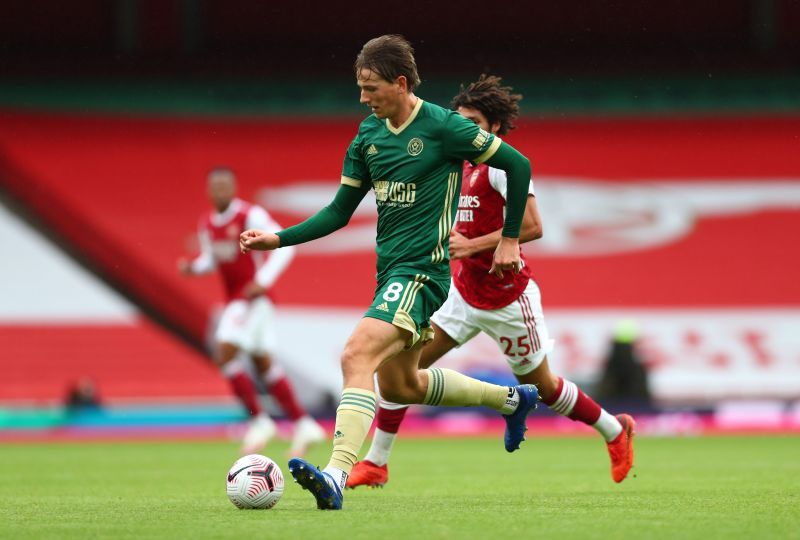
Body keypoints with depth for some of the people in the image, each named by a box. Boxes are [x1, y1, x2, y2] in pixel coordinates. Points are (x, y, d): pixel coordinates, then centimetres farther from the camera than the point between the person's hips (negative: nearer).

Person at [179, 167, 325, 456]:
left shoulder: (250, 216, -14)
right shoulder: (207, 224, 10)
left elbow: (285, 245, -16)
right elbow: (211, 259, 22)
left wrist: (263, 280, -24)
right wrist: (193, 267, 0)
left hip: (254, 297, -8)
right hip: (234, 299, 8)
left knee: (226, 353, -18)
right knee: (263, 362, 8)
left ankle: (259, 420, -11)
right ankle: (304, 424, 13)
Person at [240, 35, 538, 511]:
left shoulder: (444, 127, -12)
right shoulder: (369, 136, 8)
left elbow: (518, 165, -5)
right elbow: (339, 212, 14)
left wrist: (510, 238, -1)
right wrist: (278, 239, 3)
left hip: (421, 271, -9)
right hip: (390, 270, 9)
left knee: (357, 355, -27)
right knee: (400, 385, 22)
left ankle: (336, 476, -36)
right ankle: (511, 399, 42)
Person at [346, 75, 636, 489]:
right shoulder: (465, 165, 9)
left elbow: (532, 226, -23)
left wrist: (471, 245, -24)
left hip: (507, 297, -7)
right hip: (464, 292, 7)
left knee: (542, 386, 8)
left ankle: (615, 431, 32)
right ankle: (376, 463, -4)